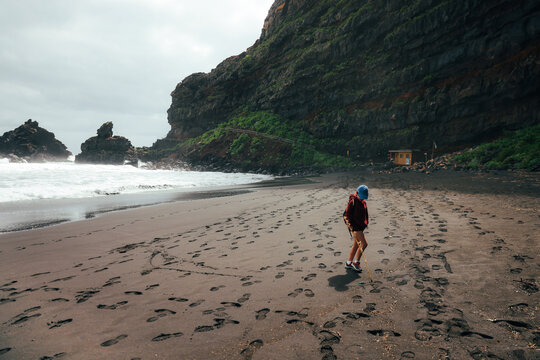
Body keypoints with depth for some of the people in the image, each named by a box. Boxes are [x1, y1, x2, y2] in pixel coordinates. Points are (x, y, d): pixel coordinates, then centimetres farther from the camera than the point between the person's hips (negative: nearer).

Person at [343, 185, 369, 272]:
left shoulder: (363, 202, 9)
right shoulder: (352, 202, -15)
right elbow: (346, 214, -16)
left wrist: (366, 223, 21)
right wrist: (349, 225, -24)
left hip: (361, 226, 8)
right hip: (354, 226, -8)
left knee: (356, 245, 14)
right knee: (364, 243, -13)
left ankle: (348, 263, 25)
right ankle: (356, 262, -2)